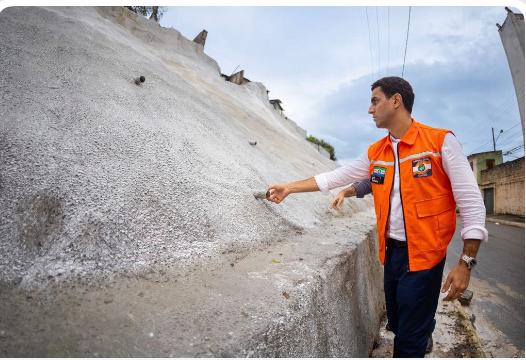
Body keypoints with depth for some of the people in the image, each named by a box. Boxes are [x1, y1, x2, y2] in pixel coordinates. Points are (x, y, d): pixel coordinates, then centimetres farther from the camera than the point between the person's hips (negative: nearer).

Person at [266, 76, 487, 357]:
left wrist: (466, 263, -12)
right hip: (391, 250, 5)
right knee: (398, 325, 20)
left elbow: (471, 202, -9)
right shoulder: (375, 153, 7)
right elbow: (336, 177, 12)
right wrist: (290, 188, 11)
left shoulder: (441, 142, -9)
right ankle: (425, 334, 50)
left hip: (424, 255, -5)